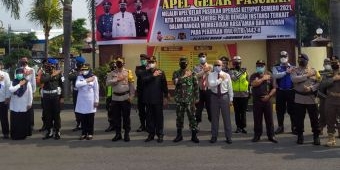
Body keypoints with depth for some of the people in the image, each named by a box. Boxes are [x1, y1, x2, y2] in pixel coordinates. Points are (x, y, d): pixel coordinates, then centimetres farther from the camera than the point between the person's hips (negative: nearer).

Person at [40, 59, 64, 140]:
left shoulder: (58, 74, 0)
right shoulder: (45, 74, 6)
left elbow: (61, 85, 2)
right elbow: (43, 80, -17)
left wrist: (62, 97, -1)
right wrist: (52, 75, -20)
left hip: (56, 96, -2)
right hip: (46, 97, 2)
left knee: (56, 115, 1)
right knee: (48, 115, 7)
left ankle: (57, 132, 8)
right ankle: (49, 132, 16)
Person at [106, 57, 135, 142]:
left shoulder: (128, 72, 1)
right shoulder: (112, 73, 7)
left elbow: (131, 85, -1)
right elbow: (107, 82, -6)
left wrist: (131, 96, -6)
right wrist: (117, 79, -14)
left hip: (125, 97, -2)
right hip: (115, 98, 2)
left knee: (126, 116, 3)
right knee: (116, 117, 7)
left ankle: (127, 134, 12)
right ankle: (118, 134, 17)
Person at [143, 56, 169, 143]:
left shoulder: (161, 72, -1)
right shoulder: (146, 73, 8)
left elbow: (164, 85, 1)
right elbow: (144, 80, -13)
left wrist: (166, 97, 0)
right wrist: (153, 75, -20)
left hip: (158, 99, -3)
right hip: (148, 99, 3)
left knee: (159, 117, 3)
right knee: (149, 117, 8)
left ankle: (160, 135, 12)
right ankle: (151, 134, 18)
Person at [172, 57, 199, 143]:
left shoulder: (192, 73, 2)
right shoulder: (176, 73, 5)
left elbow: (196, 86, 2)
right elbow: (175, 82, -15)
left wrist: (196, 97, -2)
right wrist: (184, 76, -18)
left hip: (190, 99, -1)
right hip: (179, 99, 1)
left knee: (192, 117, 0)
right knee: (179, 117, 8)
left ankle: (194, 135, 8)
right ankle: (179, 135, 19)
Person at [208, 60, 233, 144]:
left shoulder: (226, 75, 1)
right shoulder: (211, 75, 0)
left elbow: (230, 88, 4)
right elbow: (211, 84, -19)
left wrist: (231, 99, 3)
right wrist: (220, 79, -19)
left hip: (224, 97, 0)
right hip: (214, 97, 0)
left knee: (226, 117, 3)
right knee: (214, 117, 8)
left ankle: (228, 137, 12)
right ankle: (214, 136, 20)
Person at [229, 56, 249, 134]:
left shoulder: (244, 71, 8)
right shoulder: (232, 71, 0)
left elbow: (248, 81, 14)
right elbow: (233, 78, -20)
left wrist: (249, 91, 13)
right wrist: (241, 73, -27)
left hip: (244, 94, 1)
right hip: (236, 94, -1)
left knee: (243, 112, 2)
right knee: (237, 112, 4)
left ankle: (243, 127, 5)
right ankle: (238, 127, 11)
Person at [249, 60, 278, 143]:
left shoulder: (269, 76, 7)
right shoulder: (254, 76, 3)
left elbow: (274, 88, 7)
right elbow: (253, 84, -18)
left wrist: (269, 96, -8)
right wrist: (263, 78, -11)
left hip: (267, 100, 1)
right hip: (257, 101, -1)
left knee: (269, 118, 4)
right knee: (257, 119, 5)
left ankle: (271, 135, 12)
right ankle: (257, 135, 15)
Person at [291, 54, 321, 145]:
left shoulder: (313, 70, 6)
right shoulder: (295, 70, 4)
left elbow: (319, 82, -1)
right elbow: (294, 79, -16)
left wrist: (311, 88, -17)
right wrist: (307, 76, -16)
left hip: (311, 98, 0)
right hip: (299, 99, 0)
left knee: (314, 118, 4)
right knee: (299, 119, 7)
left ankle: (316, 136, 15)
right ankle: (300, 136, 20)